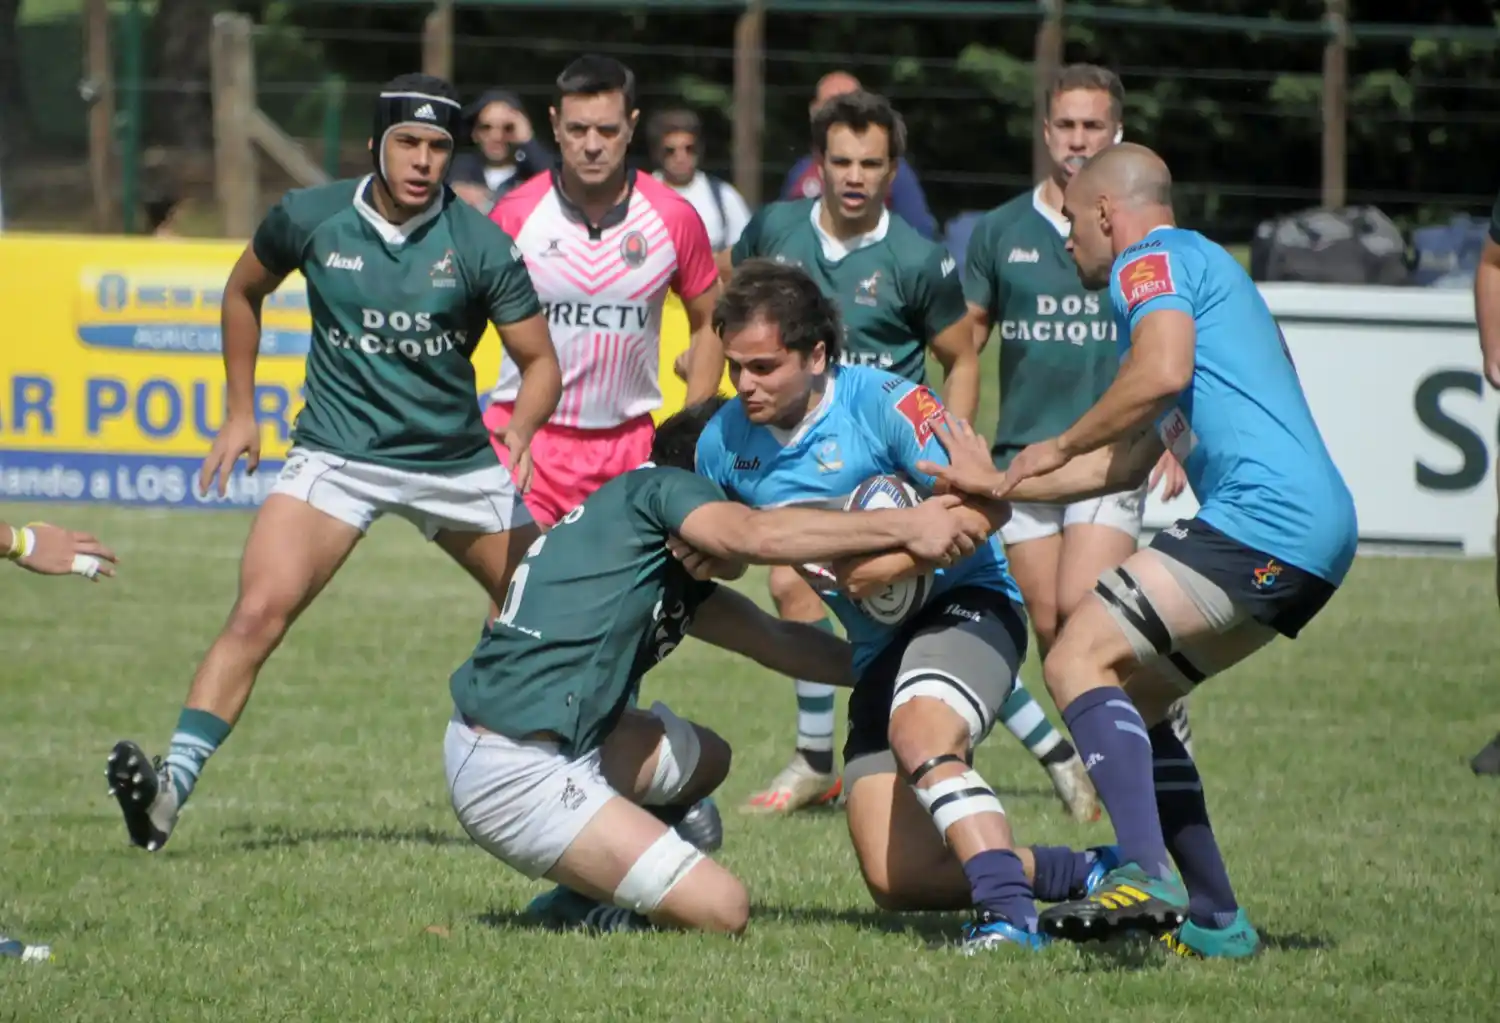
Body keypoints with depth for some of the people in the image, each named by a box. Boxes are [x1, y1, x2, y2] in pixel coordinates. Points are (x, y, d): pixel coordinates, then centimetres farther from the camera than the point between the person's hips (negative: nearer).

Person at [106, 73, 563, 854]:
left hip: (457, 460, 1)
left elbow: (539, 360, -4)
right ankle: (171, 789, -26)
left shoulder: (480, 246, -9)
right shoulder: (310, 219, -6)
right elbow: (244, 291, 15)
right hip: (337, 457, -1)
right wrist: (239, 410, 12)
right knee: (261, 610, -22)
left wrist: (520, 433, -24)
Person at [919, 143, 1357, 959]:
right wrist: (999, 486, 34)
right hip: (1315, 531, 10)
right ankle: (1215, 918, 13)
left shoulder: (1154, 258, 1)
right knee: (1127, 704, 16)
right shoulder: (1206, 272, 32)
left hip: (1261, 514, -10)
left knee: (1080, 661, -16)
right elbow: (1127, 464, 32)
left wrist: (1058, 446, -7)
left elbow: (1163, 369, -21)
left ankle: (1145, 873, -33)